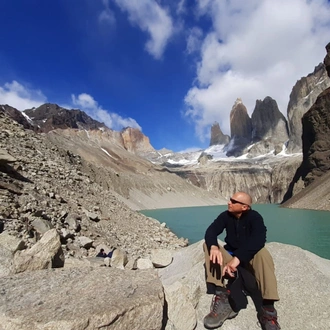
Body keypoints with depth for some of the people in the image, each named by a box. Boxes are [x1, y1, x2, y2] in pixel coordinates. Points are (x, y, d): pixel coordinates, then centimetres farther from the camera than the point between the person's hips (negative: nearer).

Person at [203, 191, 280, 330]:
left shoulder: (254, 217, -15)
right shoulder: (225, 215, -5)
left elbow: (258, 240, -33)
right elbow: (211, 230, -19)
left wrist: (238, 258, -46)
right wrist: (214, 246, -43)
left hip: (249, 259, -3)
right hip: (230, 256, 3)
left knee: (262, 253, -35)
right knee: (208, 245, -23)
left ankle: (267, 308, -33)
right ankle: (222, 297, -33)